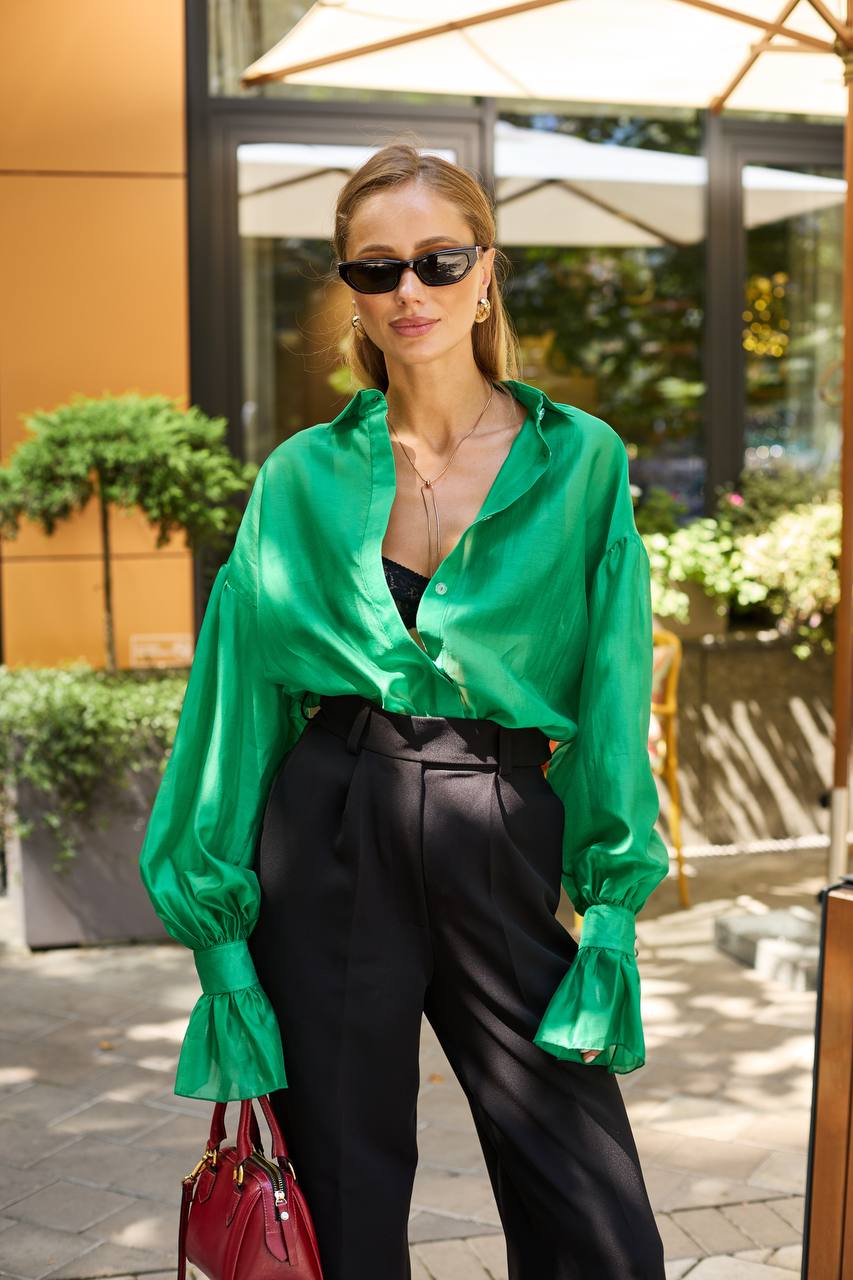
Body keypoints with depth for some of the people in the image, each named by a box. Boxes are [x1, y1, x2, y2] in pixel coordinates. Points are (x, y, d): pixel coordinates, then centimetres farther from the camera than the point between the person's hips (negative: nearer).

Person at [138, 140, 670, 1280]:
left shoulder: (580, 460, 4)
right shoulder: (302, 477, 6)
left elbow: (613, 693, 1)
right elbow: (241, 690, 6)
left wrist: (613, 901, -6)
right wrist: (219, 910, 3)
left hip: (504, 841, 0)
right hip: (329, 837, 1)